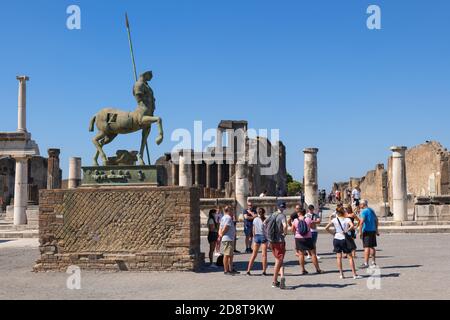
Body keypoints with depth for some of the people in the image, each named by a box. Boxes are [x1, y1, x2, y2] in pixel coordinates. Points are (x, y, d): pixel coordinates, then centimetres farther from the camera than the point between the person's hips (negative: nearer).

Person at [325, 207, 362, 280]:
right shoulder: (347, 219, -4)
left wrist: (332, 233, 6)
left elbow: (326, 228, -4)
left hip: (336, 239, 2)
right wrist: (346, 231, -11)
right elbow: (352, 226, -24)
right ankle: (354, 274, 4)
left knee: (339, 257, 9)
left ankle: (341, 274, 8)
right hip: (344, 239, -2)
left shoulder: (334, 220, 2)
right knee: (350, 257, 5)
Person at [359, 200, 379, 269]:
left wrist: (360, 231, -21)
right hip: (373, 230, 9)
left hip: (366, 231, -9)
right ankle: (374, 262, 18)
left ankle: (366, 263, -12)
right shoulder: (371, 210, 16)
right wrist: (376, 230, 27)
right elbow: (376, 220, 23)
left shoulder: (363, 211, -11)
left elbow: (362, 222, -22)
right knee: (372, 247, 13)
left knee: (367, 247, -10)